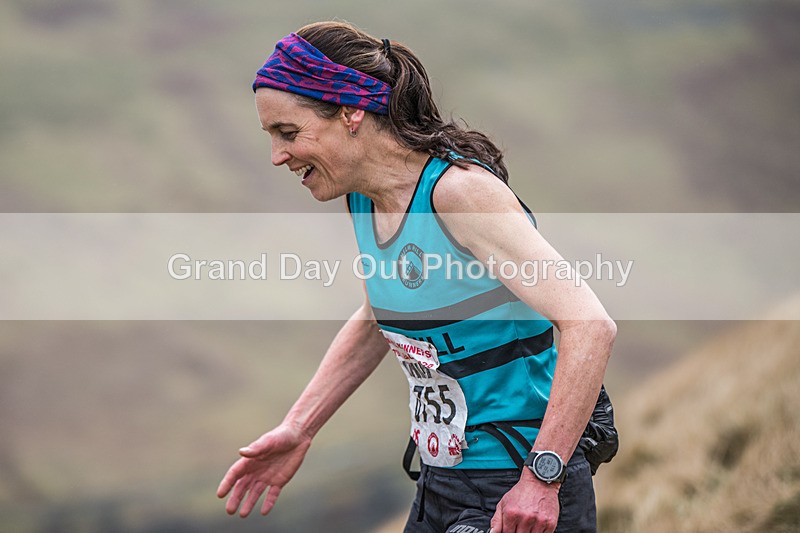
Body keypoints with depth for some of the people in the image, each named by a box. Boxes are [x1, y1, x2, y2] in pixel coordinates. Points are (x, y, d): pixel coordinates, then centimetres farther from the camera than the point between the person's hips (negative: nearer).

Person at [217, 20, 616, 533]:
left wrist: (541, 479, -28)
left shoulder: (458, 189, -20)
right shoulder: (366, 199, 5)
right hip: (439, 487, 8)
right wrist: (297, 430, 15)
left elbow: (591, 326, -25)